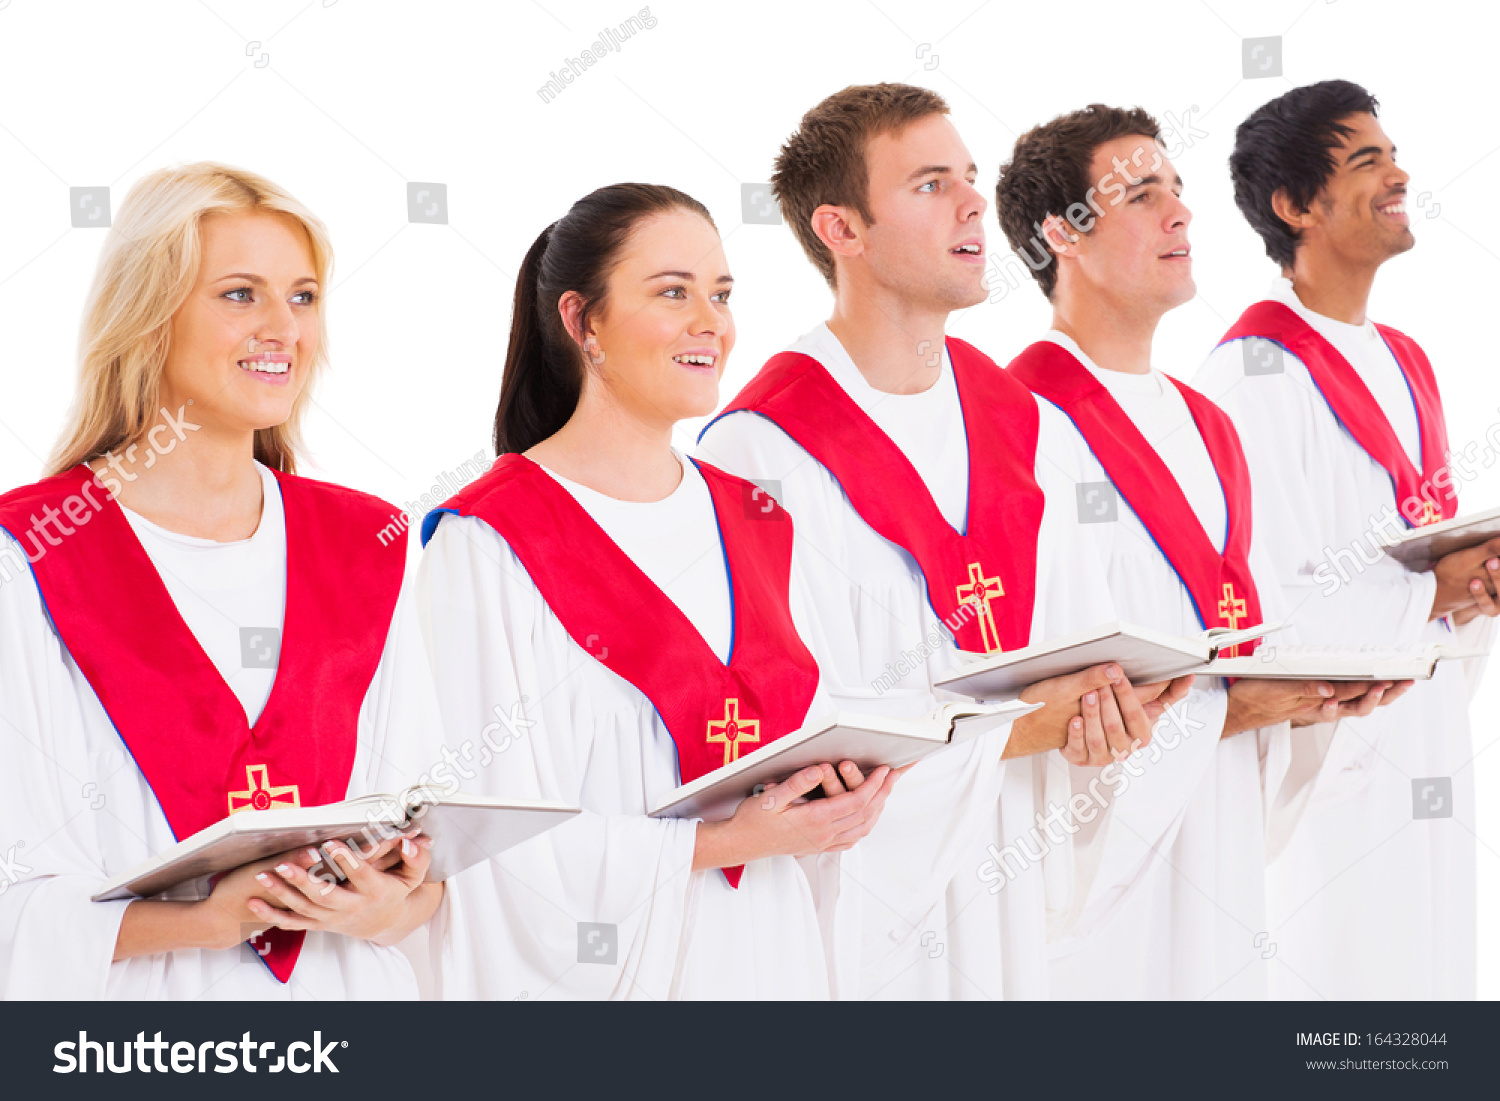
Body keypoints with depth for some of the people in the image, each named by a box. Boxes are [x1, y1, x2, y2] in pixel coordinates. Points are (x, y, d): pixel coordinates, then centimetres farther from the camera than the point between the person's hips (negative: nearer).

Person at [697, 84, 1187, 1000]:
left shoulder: (1016, 419, 9)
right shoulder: (766, 451, -15)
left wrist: (1107, 710, -16)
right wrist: (1023, 727, -20)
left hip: (1015, 888, 6)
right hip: (858, 900, -6)